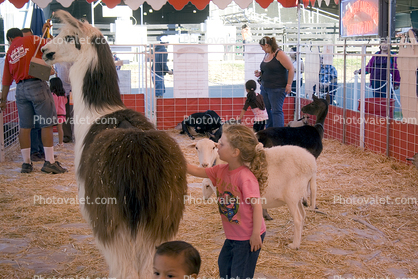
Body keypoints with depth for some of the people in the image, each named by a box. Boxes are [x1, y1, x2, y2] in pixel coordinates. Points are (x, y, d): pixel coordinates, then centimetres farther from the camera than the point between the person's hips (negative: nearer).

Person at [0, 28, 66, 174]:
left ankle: (26, 163, 11)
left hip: (20, 89, 5)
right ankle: (49, 162, -4)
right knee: (46, 124, -2)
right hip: (37, 85, -5)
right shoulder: (31, 40, 3)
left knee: (25, 127, 9)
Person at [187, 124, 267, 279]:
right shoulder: (221, 170, -2)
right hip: (232, 235, 9)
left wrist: (256, 235, -21)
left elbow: (257, 206, -25)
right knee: (224, 265, 24)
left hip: (248, 236, -9)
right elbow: (197, 171, 7)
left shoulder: (246, 177, -28)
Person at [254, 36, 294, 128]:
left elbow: (291, 69, -15)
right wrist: (260, 73, 8)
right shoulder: (266, 55, 12)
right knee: (266, 109, 11)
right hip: (265, 87, 9)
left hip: (277, 89, -9)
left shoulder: (279, 54, -13)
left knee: (276, 111, -8)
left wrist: (289, 84, -17)